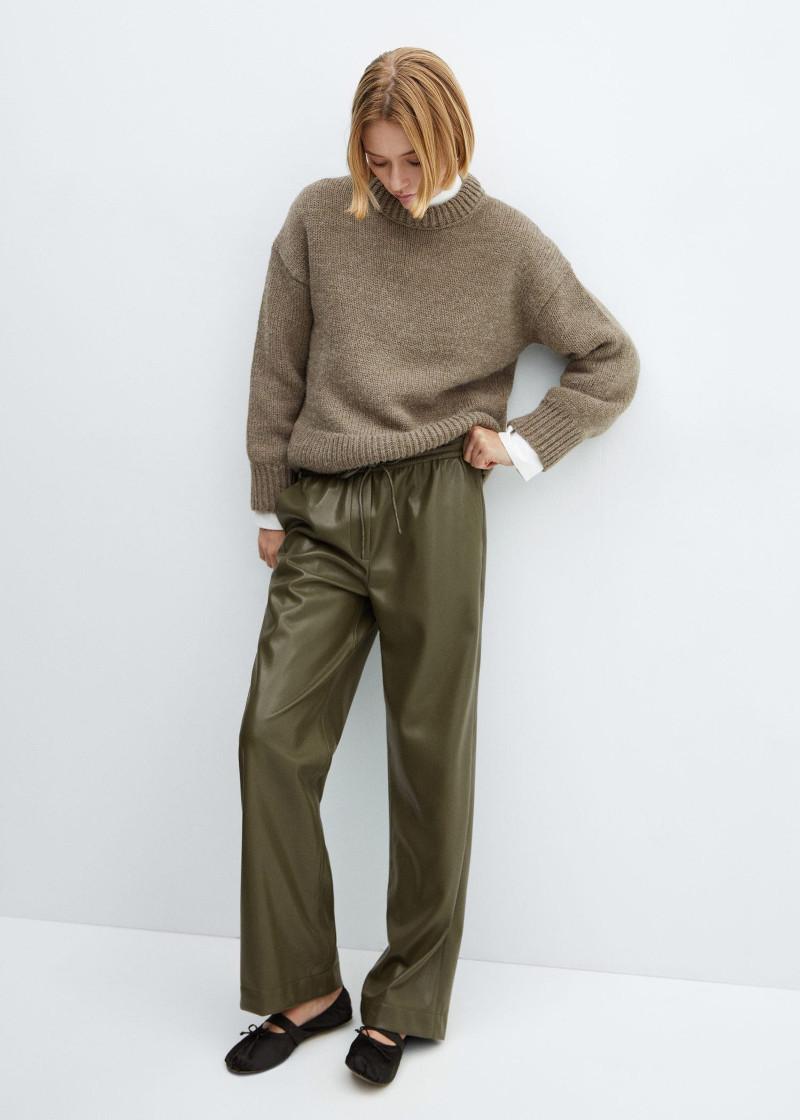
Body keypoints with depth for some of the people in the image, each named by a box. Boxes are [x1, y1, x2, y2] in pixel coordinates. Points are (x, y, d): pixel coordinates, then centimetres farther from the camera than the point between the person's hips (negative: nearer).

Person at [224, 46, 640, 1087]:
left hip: (434, 510, -2)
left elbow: (612, 363, 11)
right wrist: (270, 501, 10)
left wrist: (524, 443, 0)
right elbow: (278, 369, 10)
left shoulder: (510, 245, 3)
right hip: (321, 516, 3)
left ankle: (405, 999, 19)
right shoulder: (319, 218, 6)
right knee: (274, 737, -4)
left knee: (430, 756, 2)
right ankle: (304, 987, 13)